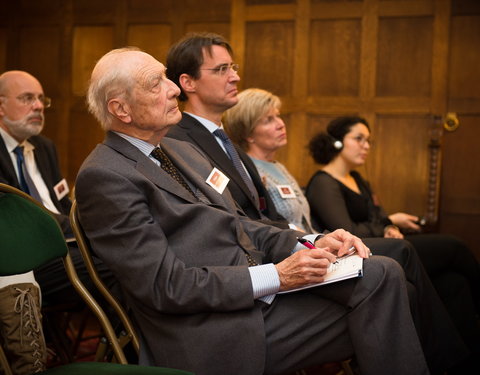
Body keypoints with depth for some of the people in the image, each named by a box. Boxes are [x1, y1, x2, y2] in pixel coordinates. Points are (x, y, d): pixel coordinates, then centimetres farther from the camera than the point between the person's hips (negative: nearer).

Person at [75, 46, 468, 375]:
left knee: (382, 273, -11)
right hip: (218, 337, -8)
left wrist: (309, 244, -1)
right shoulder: (104, 176, -11)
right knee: (379, 280, -17)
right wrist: (275, 277, -18)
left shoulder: (181, 150, 16)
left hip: (257, 294, 8)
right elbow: (165, 283, -17)